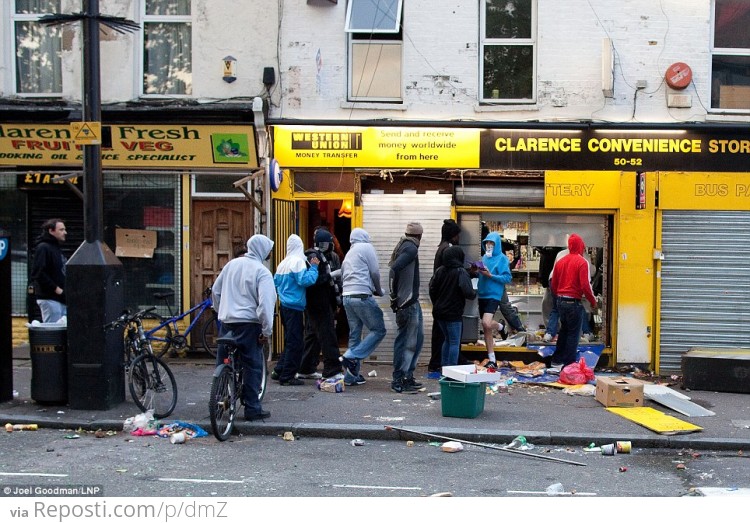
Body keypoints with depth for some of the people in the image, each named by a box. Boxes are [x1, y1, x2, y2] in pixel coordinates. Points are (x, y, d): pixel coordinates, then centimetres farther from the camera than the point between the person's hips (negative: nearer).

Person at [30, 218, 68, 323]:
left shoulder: (57, 248, 19)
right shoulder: (43, 248, -10)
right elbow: (38, 273, -19)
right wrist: (56, 289, -18)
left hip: (61, 298, 9)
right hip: (50, 298, -9)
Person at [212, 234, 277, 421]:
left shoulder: (232, 264, 10)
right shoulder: (262, 272, -10)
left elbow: (215, 291, 18)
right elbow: (265, 303, -17)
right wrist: (267, 331, -11)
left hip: (227, 322, 6)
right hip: (249, 323, -6)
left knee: (223, 363, 16)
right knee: (252, 366, 2)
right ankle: (252, 409, 5)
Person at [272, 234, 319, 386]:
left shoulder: (282, 264, 13)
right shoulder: (298, 262, -12)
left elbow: (275, 282, 20)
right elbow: (306, 280, -23)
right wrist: (313, 267, -14)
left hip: (284, 305, 9)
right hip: (295, 307, -9)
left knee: (290, 341, 18)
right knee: (295, 343, -4)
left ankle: (279, 371, 20)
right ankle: (287, 376, -3)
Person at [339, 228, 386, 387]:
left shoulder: (348, 254, 23)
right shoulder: (367, 248, 2)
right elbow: (374, 272, -5)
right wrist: (379, 290, 12)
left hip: (347, 297, 8)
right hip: (362, 296, -8)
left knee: (354, 334, 12)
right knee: (378, 330, -1)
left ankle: (351, 376, 12)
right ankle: (351, 357, -12)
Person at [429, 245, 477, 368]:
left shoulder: (440, 270, 3)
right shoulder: (461, 272, -14)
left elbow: (432, 288, 6)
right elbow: (468, 292, -23)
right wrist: (474, 294, -1)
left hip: (439, 312, 6)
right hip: (454, 313, -6)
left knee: (447, 339, 20)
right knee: (454, 342, 2)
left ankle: (444, 366, 21)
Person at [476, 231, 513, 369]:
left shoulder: (502, 258, -6)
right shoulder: (485, 257, 14)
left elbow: (507, 278, -12)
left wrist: (490, 275, -20)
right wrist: (479, 271, -2)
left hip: (494, 295, -7)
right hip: (482, 294, 7)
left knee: (486, 323, -26)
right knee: (486, 329, 8)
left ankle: (500, 327, 9)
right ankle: (492, 359, 18)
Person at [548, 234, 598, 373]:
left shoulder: (560, 261, 7)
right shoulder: (582, 262, -11)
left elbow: (553, 284, 13)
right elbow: (585, 285, -17)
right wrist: (593, 301, -4)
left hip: (560, 302, 6)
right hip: (574, 302, -6)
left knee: (564, 331, 20)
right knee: (573, 334, 2)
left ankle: (557, 361, 25)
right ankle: (568, 366, 3)